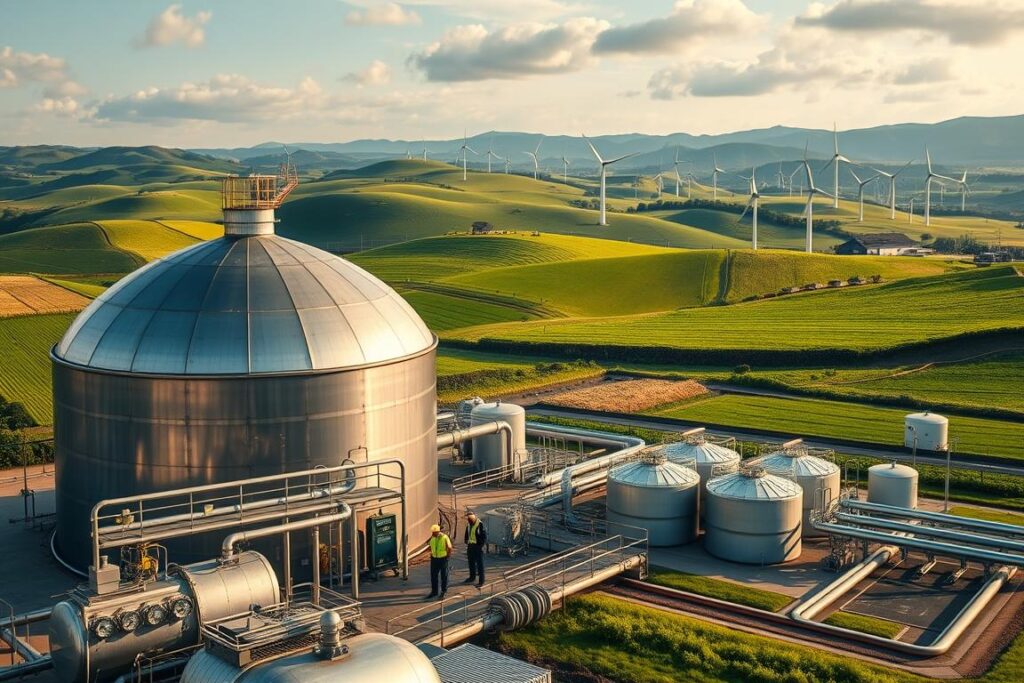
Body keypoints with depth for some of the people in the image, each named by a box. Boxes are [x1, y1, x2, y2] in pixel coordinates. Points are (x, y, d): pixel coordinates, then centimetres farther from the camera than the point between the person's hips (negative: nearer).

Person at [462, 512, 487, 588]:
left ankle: (481, 581, 5)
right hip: (470, 546, 7)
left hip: (478, 546, -7)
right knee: (471, 562, 17)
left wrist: (482, 545, -16)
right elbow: (467, 534, 18)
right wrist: (467, 543, 12)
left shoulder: (480, 525, -17)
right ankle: (472, 577, 33)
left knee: (479, 564, -1)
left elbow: (484, 536, -15)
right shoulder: (468, 524, 5)